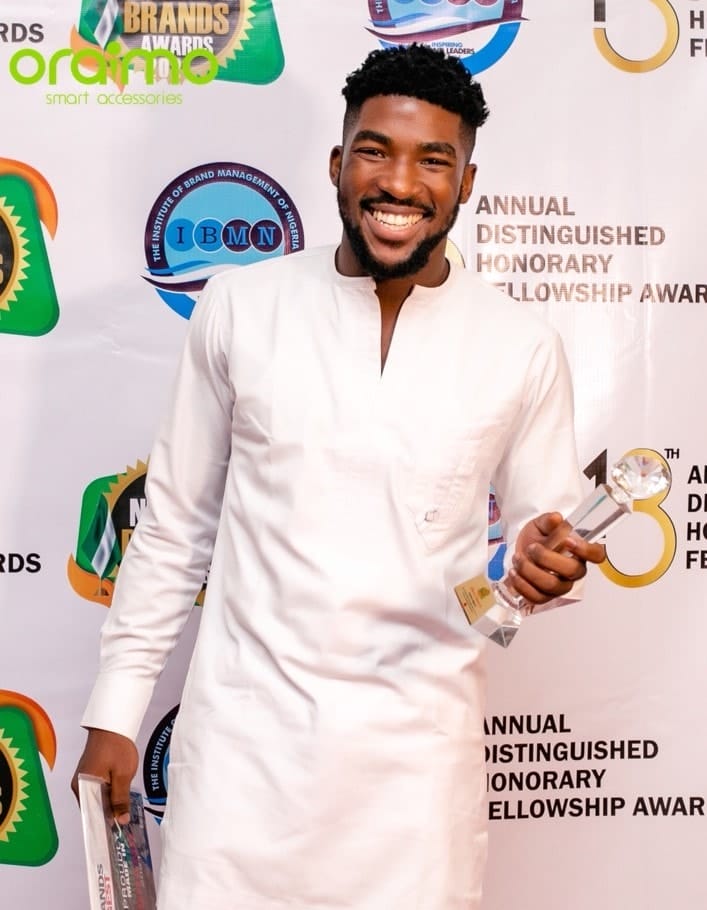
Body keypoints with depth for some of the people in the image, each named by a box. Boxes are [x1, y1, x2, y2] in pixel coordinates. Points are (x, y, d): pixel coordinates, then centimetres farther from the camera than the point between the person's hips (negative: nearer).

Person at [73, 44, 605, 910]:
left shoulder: (522, 346, -2)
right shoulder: (239, 307, -3)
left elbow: (541, 525, 7)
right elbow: (174, 521, 4)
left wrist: (544, 560, -17)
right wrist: (116, 709, 4)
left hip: (418, 740, 1)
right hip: (246, 722, 0)